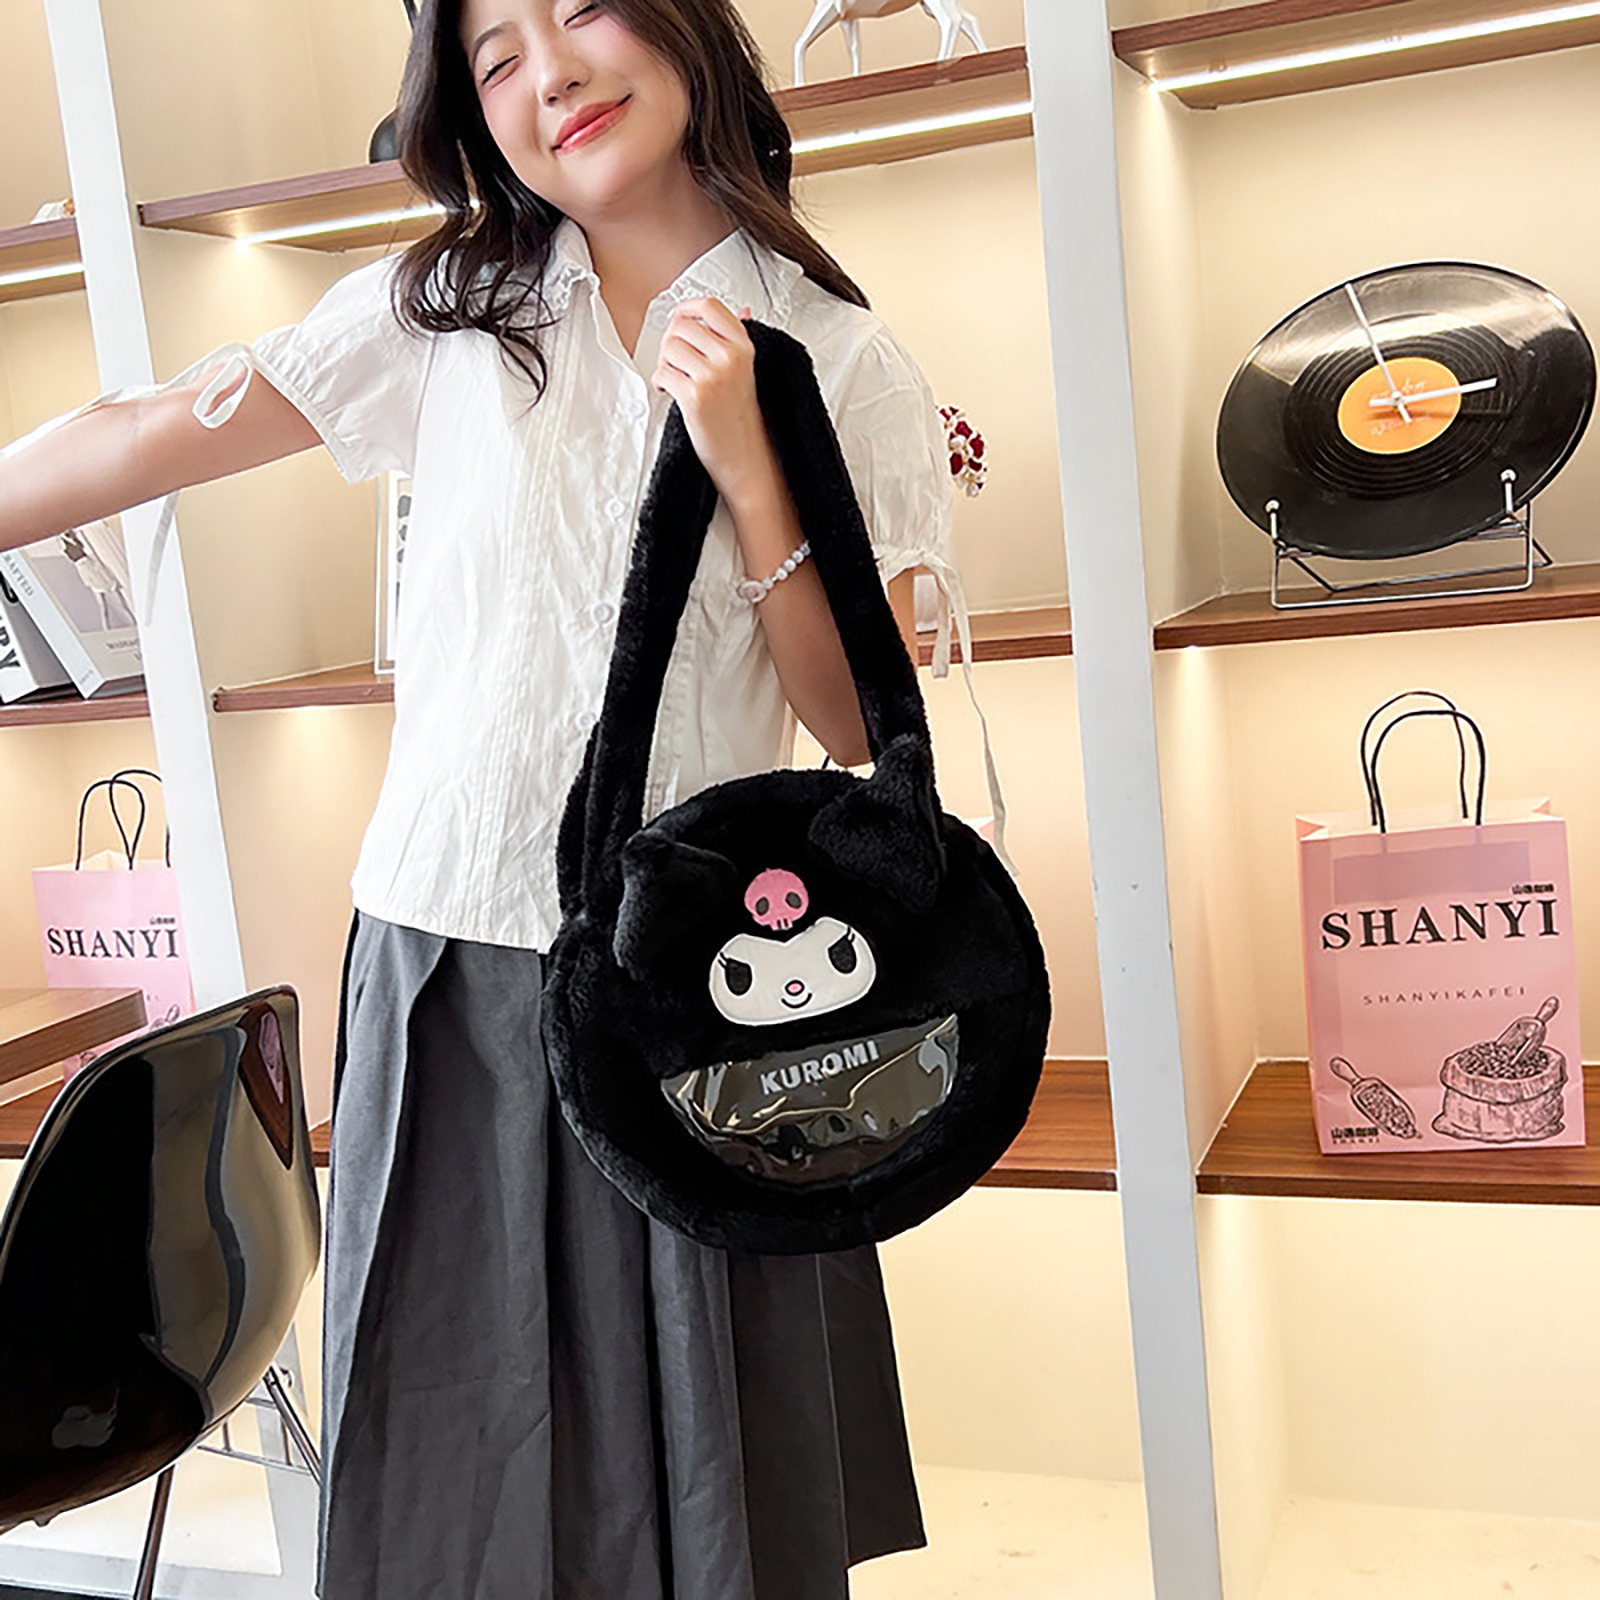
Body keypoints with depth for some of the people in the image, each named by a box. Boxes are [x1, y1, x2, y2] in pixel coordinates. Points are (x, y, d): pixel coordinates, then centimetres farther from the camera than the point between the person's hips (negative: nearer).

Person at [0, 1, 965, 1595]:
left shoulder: (848, 367, 2)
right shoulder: (446, 308, 5)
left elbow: (863, 728, -2)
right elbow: (161, 435, 4)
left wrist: (748, 472, -13)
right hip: (451, 959, 1)